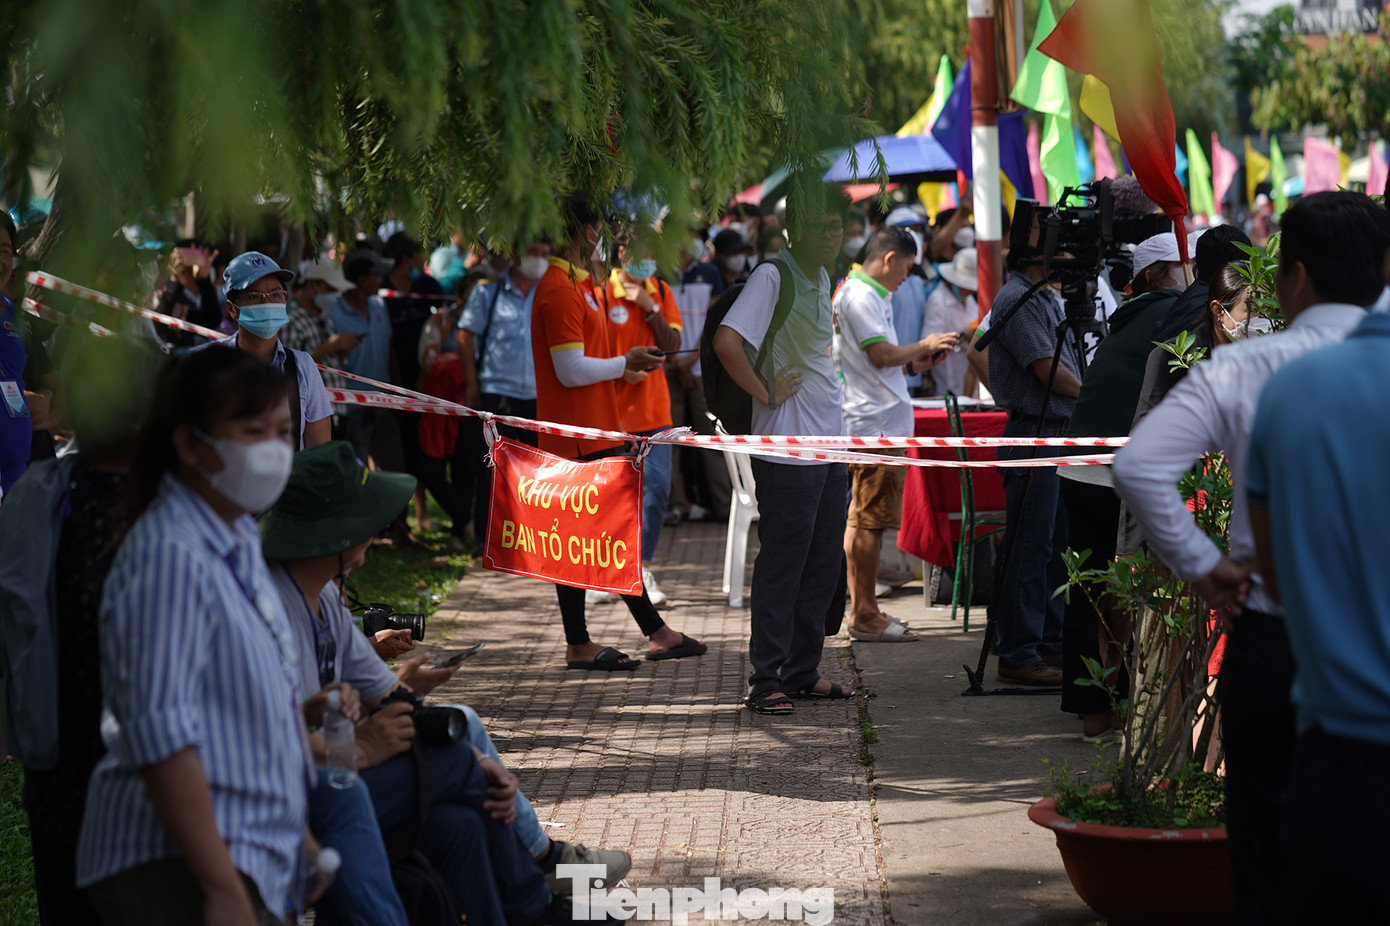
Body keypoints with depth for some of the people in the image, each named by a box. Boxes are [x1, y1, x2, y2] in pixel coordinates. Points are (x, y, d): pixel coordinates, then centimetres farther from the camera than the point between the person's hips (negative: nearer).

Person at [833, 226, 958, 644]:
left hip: (876, 424, 11)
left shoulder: (866, 293, 20)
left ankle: (862, 610, 18)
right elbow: (881, 355, -20)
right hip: (876, 425, -11)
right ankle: (865, 615, -5)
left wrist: (915, 362, 14)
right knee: (869, 522, -8)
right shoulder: (859, 296, -14)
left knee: (860, 519, 13)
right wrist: (924, 346, -6)